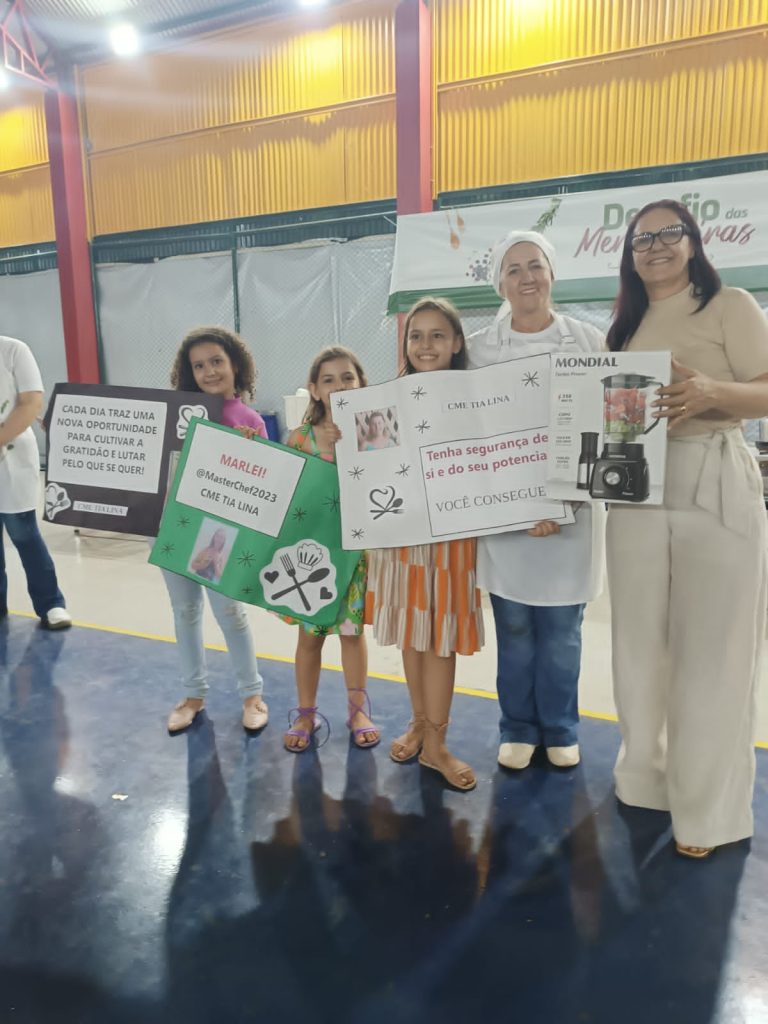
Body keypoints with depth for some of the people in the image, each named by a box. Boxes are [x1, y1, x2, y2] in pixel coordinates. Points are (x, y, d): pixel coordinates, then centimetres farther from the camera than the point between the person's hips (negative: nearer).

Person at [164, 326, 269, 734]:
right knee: (185, 610, 14)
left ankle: (252, 693, 23)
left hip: (218, 530, -4)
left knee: (229, 612, 4)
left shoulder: (249, 421, -6)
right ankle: (194, 693, 30)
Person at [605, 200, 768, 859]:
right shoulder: (627, 327, 18)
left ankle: (706, 808, 14)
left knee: (711, 650, -1)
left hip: (713, 490, -5)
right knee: (640, 642, 9)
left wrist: (712, 392, -26)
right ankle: (645, 777, 27)